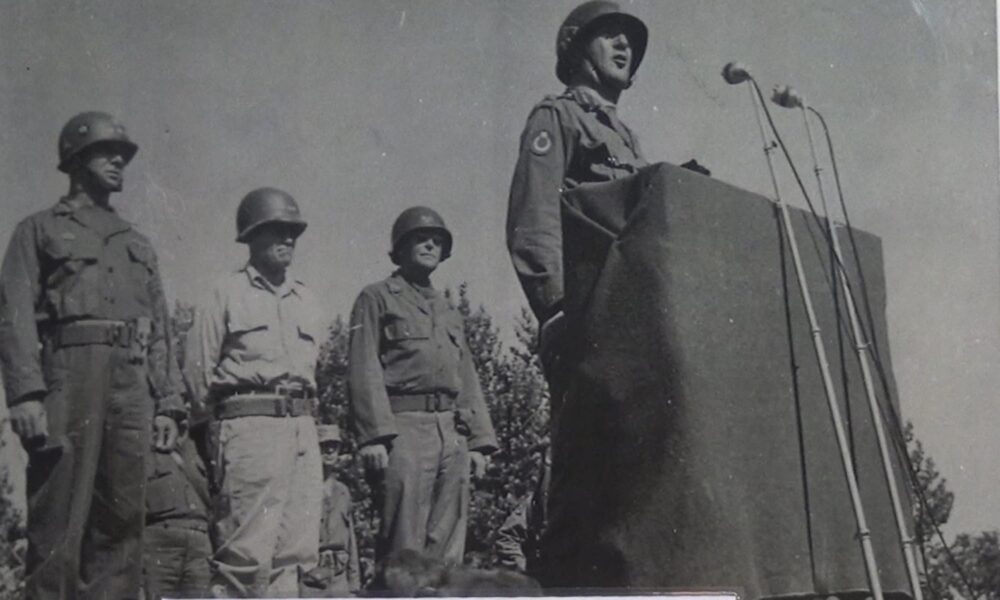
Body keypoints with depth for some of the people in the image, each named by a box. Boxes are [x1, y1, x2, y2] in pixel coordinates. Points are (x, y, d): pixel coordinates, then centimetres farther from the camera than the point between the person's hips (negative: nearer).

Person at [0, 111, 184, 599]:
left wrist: (167, 405, 8)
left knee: (122, 523, 1)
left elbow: (160, 332, 21)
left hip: (133, 385, 5)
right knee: (58, 525, -8)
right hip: (67, 377, -5)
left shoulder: (138, 245, 26)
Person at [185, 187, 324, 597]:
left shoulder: (306, 300, 19)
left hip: (303, 428, 6)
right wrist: (225, 422, 5)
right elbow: (199, 371, 3)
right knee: (246, 551, -9)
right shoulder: (228, 293, 3)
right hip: (249, 425, -6)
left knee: (296, 550, 4)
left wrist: (303, 415, 15)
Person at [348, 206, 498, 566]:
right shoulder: (377, 299, 7)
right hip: (404, 428, -6)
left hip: (453, 435, 6)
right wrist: (374, 436, -15)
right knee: (404, 550, -10)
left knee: (448, 548, 3)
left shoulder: (449, 312, 27)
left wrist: (479, 440, 12)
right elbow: (364, 371, -4)